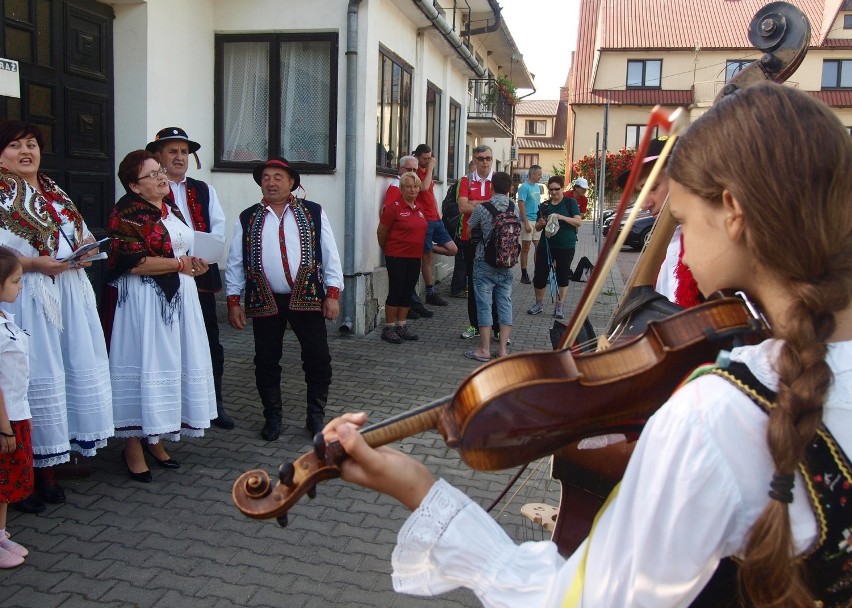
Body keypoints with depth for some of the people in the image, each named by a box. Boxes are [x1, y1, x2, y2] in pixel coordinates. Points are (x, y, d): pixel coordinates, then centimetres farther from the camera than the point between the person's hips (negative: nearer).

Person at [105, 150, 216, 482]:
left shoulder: (170, 208, 14)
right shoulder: (127, 213, -10)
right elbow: (134, 262, -19)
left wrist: (194, 263, 3)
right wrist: (179, 263, -14)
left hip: (178, 296, 8)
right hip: (143, 301, -8)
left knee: (172, 364, 10)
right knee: (144, 365, -4)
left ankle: (155, 439, 21)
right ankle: (133, 446, 8)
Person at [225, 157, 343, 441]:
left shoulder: (314, 213, 4)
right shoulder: (247, 218, 7)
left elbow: (330, 254, 2)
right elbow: (235, 263, 8)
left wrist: (333, 294, -5)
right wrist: (233, 302, 3)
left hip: (308, 298, -1)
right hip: (265, 301, 1)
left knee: (318, 359, 0)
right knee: (266, 362, 9)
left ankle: (316, 415, 18)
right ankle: (272, 417, 25)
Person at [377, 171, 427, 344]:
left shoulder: (419, 208, 9)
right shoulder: (394, 207, -11)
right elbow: (381, 232, -5)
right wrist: (387, 250, 7)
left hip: (414, 257, 7)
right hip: (397, 257, -6)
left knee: (408, 292, 11)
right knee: (395, 292, -3)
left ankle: (402, 326, 21)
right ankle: (388, 328, 7)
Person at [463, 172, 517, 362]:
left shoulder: (482, 208, -10)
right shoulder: (515, 208, 0)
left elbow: (469, 232, 3)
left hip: (485, 263, -3)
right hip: (507, 264, 4)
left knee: (484, 305, 1)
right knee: (505, 305, 8)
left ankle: (484, 350, 4)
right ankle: (502, 348, 10)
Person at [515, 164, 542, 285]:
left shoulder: (537, 187, 12)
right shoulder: (524, 187, -10)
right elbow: (521, 205, -14)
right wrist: (526, 223, -19)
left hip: (538, 221, 7)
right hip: (528, 221, -7)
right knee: (525, 248, 1)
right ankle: (524, 275, 7)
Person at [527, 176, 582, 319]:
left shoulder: (570, 203, 0)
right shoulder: (544, 205, 10)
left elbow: (579, 222, -11)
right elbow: (537, 227, 15)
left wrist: (560, 217, -23)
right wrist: (541, 223, -9)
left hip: (565, 246, -3)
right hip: (546, 245, 3)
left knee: (563, 276, 4)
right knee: (540, 276, 1)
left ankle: (558, 307, 15)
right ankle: (539, 304, 19)